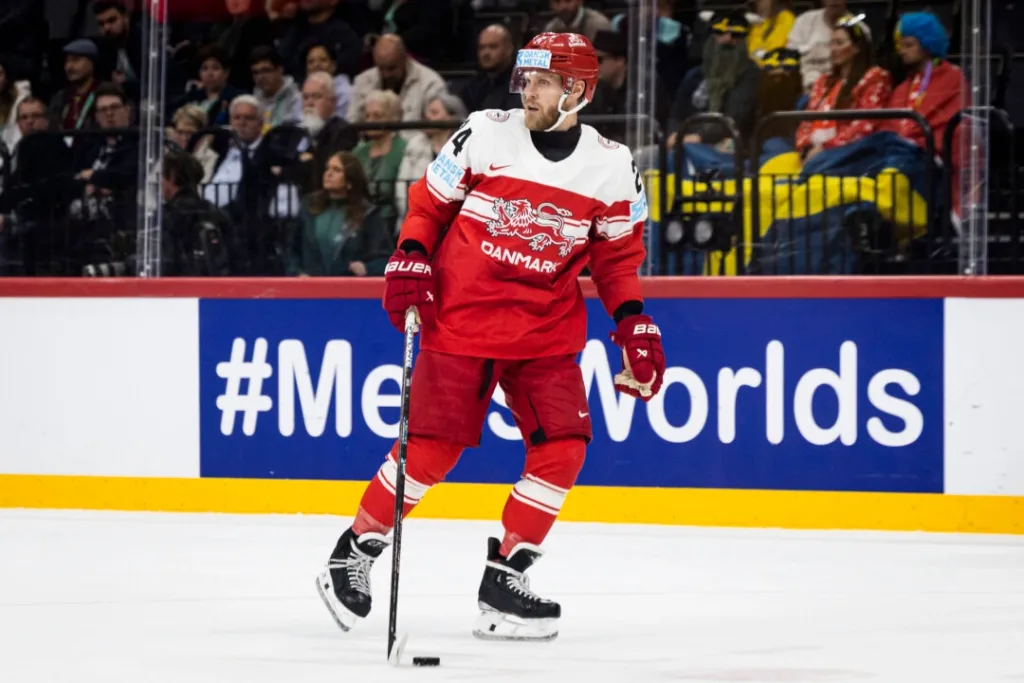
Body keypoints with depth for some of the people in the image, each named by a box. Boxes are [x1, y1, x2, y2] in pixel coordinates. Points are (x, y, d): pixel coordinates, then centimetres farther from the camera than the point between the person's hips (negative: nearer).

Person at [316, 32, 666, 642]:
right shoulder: (485, 135, -5)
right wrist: (410, 262, -8)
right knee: (432, 448, -6)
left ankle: (505, 577, 2)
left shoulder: (612, 166, 0)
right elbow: (429, 203, 5)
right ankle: (355, 551, 13)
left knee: (563, 447, -9)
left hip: (546, 329, 3)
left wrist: (634, 323, -1)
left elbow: (618, 253, 9)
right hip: (461, 317, -3)